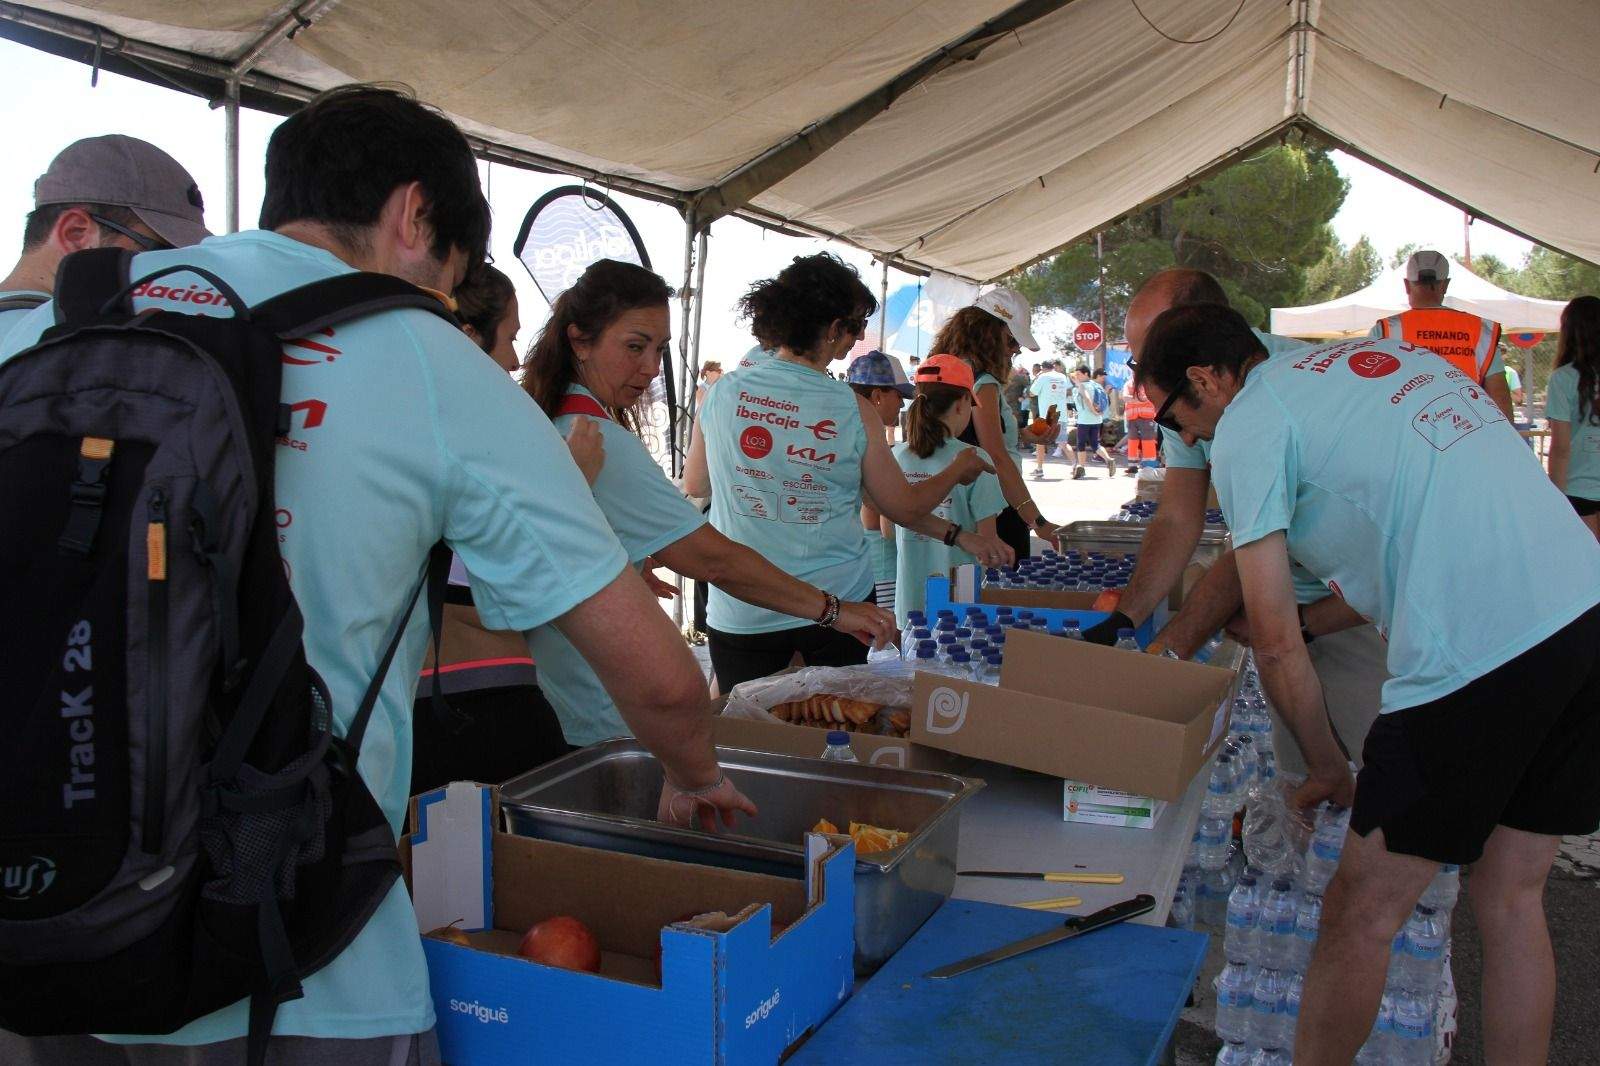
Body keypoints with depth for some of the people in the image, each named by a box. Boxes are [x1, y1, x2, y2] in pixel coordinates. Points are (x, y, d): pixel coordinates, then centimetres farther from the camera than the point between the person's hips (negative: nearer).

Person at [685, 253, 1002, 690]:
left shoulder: (722, 393, -5)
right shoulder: (854, 411, -10)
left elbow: (693, 485, 10)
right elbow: (907, 509, 1)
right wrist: (959, 471, 19)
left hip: (739, 615, 1)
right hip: (837, 605, -1)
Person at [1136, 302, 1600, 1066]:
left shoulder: (1247, 423, -1)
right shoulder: (1387, 353, 22)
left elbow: (1276, 644, -1)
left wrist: (1327, 769, 12)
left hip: (1475, 653, -8)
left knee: (1361, 915, 6)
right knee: (1511, 900, 19)